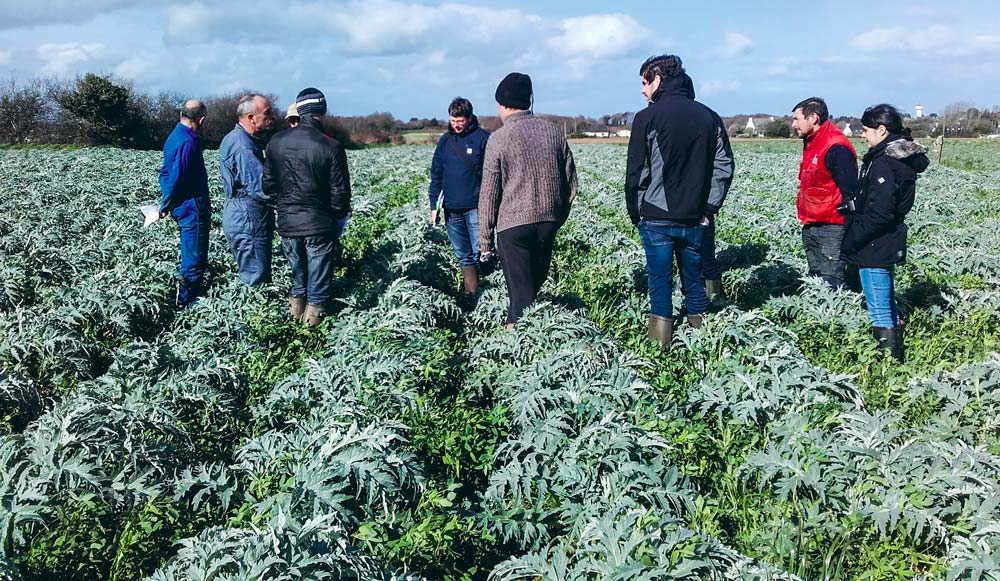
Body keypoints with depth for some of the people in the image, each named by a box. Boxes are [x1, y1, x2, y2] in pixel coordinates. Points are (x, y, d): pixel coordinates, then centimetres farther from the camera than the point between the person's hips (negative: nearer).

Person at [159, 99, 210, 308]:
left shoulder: (174, 136, 13)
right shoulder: (189, 142, -20)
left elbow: (166, 171, 18)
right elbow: (177, 179, -21)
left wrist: (165, 203, 15)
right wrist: (166, 205, -9)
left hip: (183, 209, 10)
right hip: (193, 208, -10)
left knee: (192, 257, 20)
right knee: (194, 260, -3)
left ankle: (191, 298, 30)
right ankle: (188, 303, 4)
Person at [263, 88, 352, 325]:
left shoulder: (275, 143, -3)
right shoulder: (331, 147, -16)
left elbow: (268, 185, 5)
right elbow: (340, 192, -11)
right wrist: (340, 215, 8)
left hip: (286, 223, 4)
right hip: (320, 225, -4)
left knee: (296, 269, 23)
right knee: (319, 274, 11)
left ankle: (296, 304, 33)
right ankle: (314, 310, 19)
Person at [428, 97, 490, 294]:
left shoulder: (482, 138, -4)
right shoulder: (445, 140, 11)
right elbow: (436, 174, 15)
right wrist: (434, 205, 9)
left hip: (475, 207, -5)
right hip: (451, 209, 5)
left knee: (480, 252, -6)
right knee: (463, 255, 10)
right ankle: (471, 292, 17)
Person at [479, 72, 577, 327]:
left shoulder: (499, 138, -8)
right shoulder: (554, 132, 5)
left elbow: (489, 193, -7)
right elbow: (570, 182, 10)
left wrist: (485, 239, 0)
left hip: (513, 225, -4)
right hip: (548, 222, 5)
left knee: (521, 291, 0)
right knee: (535, 284, 18)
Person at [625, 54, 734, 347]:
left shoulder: (648, 118, -6)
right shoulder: (709, 117, 8)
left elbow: (636, 173, -7)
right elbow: (724, 167, 5)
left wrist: (636, 214, 4)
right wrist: (709, 208, 5)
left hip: (656, 220, -4)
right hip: (695, 220, 4)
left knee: (660, 285, 3)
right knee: (695, 282, 13)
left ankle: (661, 346, 5)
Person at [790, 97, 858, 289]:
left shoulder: (836, 148, -17)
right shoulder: (811, 144, 14)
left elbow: (850, 191, -18)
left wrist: (847, 229, -19)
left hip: (832, 230, -10)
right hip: (811, 228, 10)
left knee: (831, 284, -10)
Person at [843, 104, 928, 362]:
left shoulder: (884, 163, -19)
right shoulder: (902, 159, 11)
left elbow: (879, 214, -23)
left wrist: (851, 241, -15)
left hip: (875, 248, -11)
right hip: (888, 246, 11)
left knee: (880, 313, -5)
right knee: (888, 308, 20)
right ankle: (896, 357, 31)